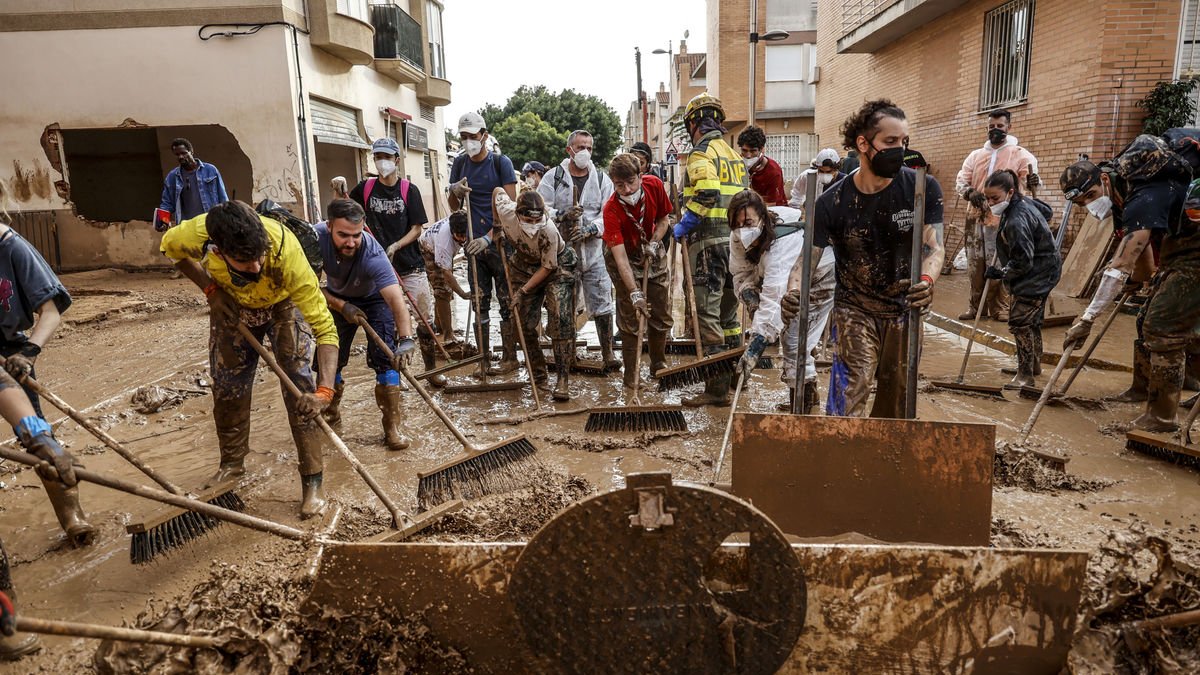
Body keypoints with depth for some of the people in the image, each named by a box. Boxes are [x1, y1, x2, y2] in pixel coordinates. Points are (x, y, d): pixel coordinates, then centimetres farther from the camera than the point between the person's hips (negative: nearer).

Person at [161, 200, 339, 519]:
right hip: (230, 304, 3)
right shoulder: (198, 234, -37)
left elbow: (325, 328, -42)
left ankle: (312, 481, -4)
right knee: (227, 385, 10)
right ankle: (232, 463, 34)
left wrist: (324, 391, -52)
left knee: (299, 385, -14)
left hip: (283, 304, -3)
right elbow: (170, 247, -8)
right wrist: (210, 288, -20)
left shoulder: (287, 253, -45)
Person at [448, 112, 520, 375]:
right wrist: (455, 192, -9)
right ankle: (483, 358, 15)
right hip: (474, 244, 5)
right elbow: (454, 208, 14)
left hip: (500, 243, -4)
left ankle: (509, 358, 7)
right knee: (480, 304, 8)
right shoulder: (460, 164, 9)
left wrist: (488, 238, -18)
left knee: (507, 303, 0)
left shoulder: (501, 162, -5)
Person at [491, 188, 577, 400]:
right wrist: (497, 227, 9)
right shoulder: (507, 212, -24)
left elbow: (548, 267, -22)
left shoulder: (549, 231, -34)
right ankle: (538, 376, 18)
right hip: (524, 266, 5)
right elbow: (498, 191, -1)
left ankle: (563, 379, -13)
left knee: (561, 320, -17)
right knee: (526, 325, 4)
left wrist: (524, 290, -20)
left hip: (557, 267, -4)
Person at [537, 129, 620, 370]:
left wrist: (589, 229, -17)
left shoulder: (601, 179, 6)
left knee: (602, 305, 1)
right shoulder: (553, 177, 3)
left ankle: (608, 352, 11)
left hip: (594, 252, 1)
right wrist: (562, 215, -18)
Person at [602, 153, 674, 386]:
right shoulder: (611, 209, -30)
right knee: (630, 315, -9)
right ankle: (631, 372, 4)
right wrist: (635, 293, -39)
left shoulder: (654, 185, -19)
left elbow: (663, 219, 0)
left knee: (661, 313, 6)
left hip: (652, 251, 4)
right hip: (624, 256, -4)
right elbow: (620, 257, -33)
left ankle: (659, 365, 24)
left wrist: (653, 243, -18)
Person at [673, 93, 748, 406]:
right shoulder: (733, 154, 19)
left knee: (708, 315, -6)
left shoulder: (702, 152, -6)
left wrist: (682, 226, -11)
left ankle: (717, 389, -5)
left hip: (709, 241, -9)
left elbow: (706, 195, -21)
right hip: (735, 239, 9)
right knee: (728, 312, 17)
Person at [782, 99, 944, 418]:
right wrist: (794, 293, -34)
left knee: (896, 398, 14)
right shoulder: (832, 203, -12)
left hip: (904, 310, 2)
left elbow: (934, 246, -11)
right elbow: (808, 258, -12)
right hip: (854, 310, -2)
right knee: (849, 395, -17)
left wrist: (927, 280, -34)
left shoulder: (923, 189, -9)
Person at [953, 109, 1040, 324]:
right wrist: (969, 192, -15)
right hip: (976, 217, 4)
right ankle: (976, 306, 16)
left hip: (1003, 220, -4)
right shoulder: (975, 155, 14)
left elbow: (1027, 179, -8)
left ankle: (1001, 307, 6)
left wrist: (1032, 182, -33)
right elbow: (961, 180, 7)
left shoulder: (1020, 155, 3)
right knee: (975, 265, 7)